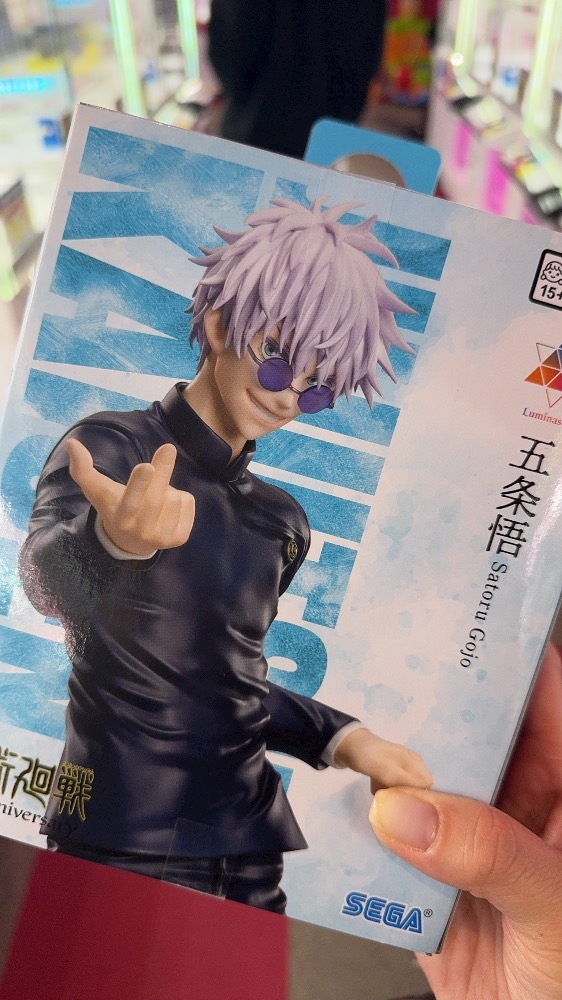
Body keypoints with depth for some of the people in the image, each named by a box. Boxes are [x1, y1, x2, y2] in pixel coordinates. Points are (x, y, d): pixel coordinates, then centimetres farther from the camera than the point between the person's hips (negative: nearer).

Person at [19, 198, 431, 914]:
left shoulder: (282, 521, 9)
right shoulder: (111, 445, -8)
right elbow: (47, 580, -29)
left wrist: (338, 737, 3)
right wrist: (112, 540, -50)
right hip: (117, 847, -5)